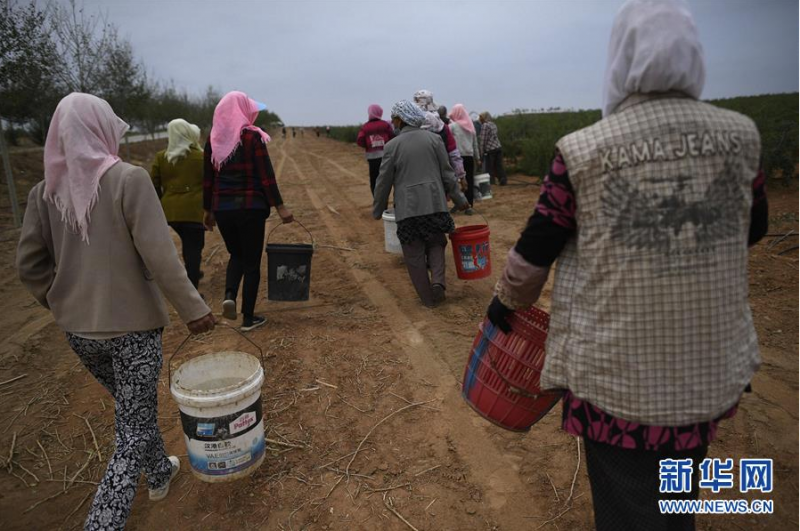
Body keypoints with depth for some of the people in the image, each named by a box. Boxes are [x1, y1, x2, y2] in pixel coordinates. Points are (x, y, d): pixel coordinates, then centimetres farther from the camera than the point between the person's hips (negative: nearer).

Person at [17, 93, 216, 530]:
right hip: (132, 326, -6)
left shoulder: (45, 192, -1)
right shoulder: (129, 180, -16)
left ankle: (160, 474, 48)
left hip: (78, 329, 6)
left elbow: (30, 267, 2)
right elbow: (159, 257, -21)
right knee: (133, 431, 8)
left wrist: (63, 305, 17)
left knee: (134, 407, 27)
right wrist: (192, 308, -12)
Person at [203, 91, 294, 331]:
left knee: (236, 255, 24)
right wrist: (280, 206, -8)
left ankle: (229, 296, 0)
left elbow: (208, 179, 8)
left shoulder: (213, 139, 6)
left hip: (222, 208, 4)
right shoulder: (252, 137, -7)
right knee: (252, 261, 7)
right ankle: (248, 318, 13)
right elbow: (266, 176, -12)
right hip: (250, 207, -4)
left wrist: (207, 210, 16)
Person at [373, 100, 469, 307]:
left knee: (414, 254, 9)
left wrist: (377, 211, 11)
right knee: (435, 244, 21)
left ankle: (428, 298, 15)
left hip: (407, 208, -2)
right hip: (434, 203, 2)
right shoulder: (434, 139, 2)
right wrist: (459, 199, 14)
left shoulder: (392, 145, -4)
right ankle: (438, 281, -2)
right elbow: (447, 173, 4)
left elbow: (384, 182, 0)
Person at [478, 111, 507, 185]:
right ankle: (503, 180, 9)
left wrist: (482, 151, -5)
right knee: (499, 165, 10)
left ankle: (491, 181, 5)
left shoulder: (485, 125, -10)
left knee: (489, 167, 2)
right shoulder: (493, 124, 15)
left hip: (490, 149, -8)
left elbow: (483, 139, -11)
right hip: (498, 147, 8)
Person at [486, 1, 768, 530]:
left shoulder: (583, 151, -14)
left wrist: (505, 305, 10)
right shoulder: (739, 136, -4)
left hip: (616, 373, -3)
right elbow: (753, 229, 12)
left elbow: (532, 255, -7)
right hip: (713, 371, 4)